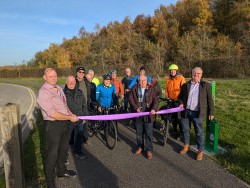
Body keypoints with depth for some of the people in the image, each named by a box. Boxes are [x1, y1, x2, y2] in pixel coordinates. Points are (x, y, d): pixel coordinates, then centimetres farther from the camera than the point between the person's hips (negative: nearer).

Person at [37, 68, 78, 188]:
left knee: (63, 149, 22)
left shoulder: (59, 88, 7)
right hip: (52, 125, -8)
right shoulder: (43, 92, -19)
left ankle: (62, 171, 44)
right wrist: (70, 118, -18)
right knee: (52, 153, 6)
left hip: (64, 123, 8)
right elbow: (53, 114, -25)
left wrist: (71, 114, 3)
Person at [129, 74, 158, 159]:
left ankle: (149, 150, 18)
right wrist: (136, 108, -14)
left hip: (148, 115, -1)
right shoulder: (134, 89, 3)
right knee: (139, 132, 15)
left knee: (149, 133, 4)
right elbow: (131, 99, -1)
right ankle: (140, 146, 35)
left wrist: (154, 109, -23)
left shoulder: (151, 89, 1)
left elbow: (155, 100, -5)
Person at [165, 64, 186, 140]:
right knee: (173, 116, 14)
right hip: (171, 101, 5)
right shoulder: (168, 79, 9)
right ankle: (174, 131, 30)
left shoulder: (181, 78, -5)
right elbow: (166, 89, 16)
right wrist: (166, 97, 6)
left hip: (178, 101, -5)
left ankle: (181, 133, 7)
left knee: (179, 117, -6)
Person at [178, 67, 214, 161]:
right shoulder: (185, 85, 7)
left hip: (197, 113, -3)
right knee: (185, 130, 15)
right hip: (186, 111, 3)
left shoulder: (206, 85, 0)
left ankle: (200, 151, 18)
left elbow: (210, 100, 1)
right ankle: (186, 146, 34)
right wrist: (181, 103, -3)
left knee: (199, 132, 4)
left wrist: (211, 112, -2)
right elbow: (180, 96, 16)